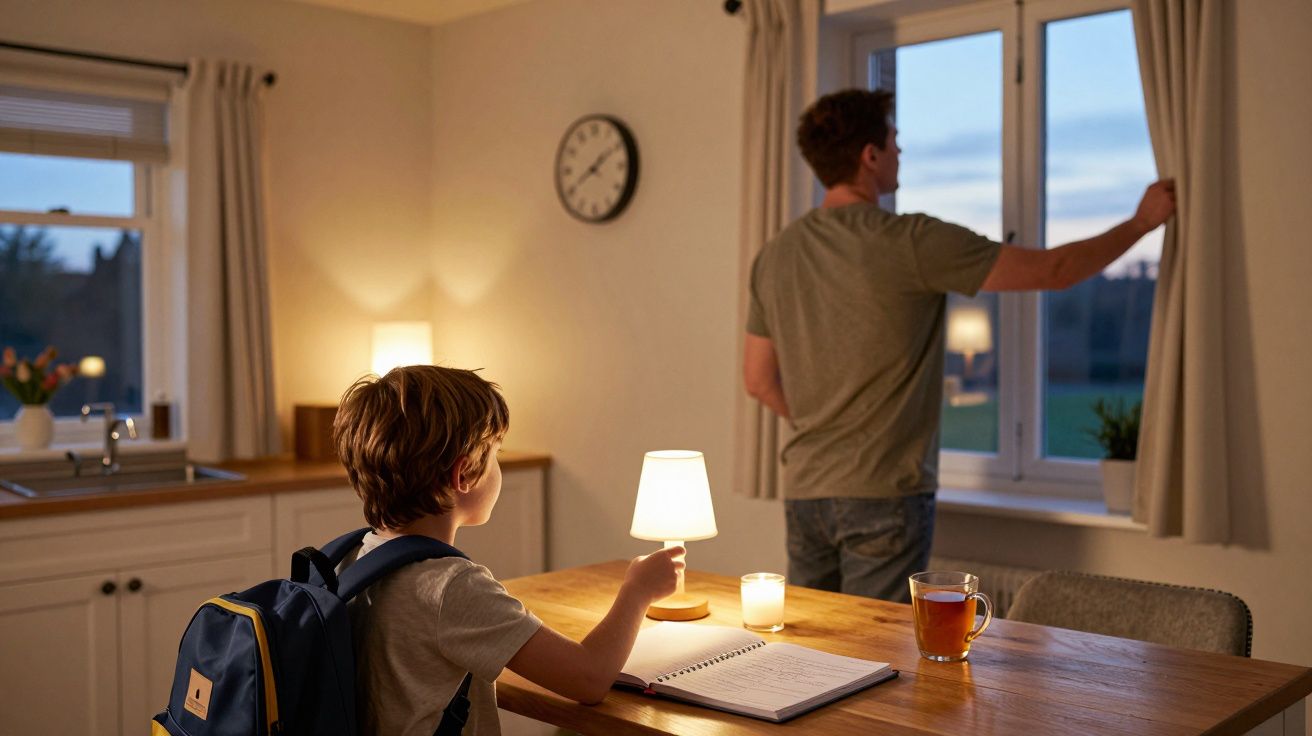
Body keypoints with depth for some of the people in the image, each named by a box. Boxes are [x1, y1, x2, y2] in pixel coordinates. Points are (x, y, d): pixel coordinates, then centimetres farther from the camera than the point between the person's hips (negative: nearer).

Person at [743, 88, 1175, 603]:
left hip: (803, 491, 6)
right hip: (884, 493, -6)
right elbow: (1054, 270, -6)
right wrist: (1143, 220, 9)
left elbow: (759, 381, 12)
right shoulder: (913, 243, -12)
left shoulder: (774, 256, 6)